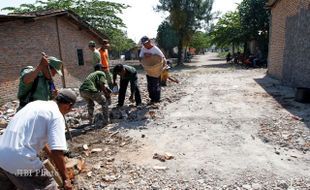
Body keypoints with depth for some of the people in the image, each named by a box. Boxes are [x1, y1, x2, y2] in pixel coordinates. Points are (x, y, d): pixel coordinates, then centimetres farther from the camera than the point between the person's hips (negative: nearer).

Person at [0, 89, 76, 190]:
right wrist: (65, 179, -6)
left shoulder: (36, 103, 16)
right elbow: (57, 151, -18)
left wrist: (51, 155, 40)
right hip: (20, 161, -8)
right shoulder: (57, 116, -10)